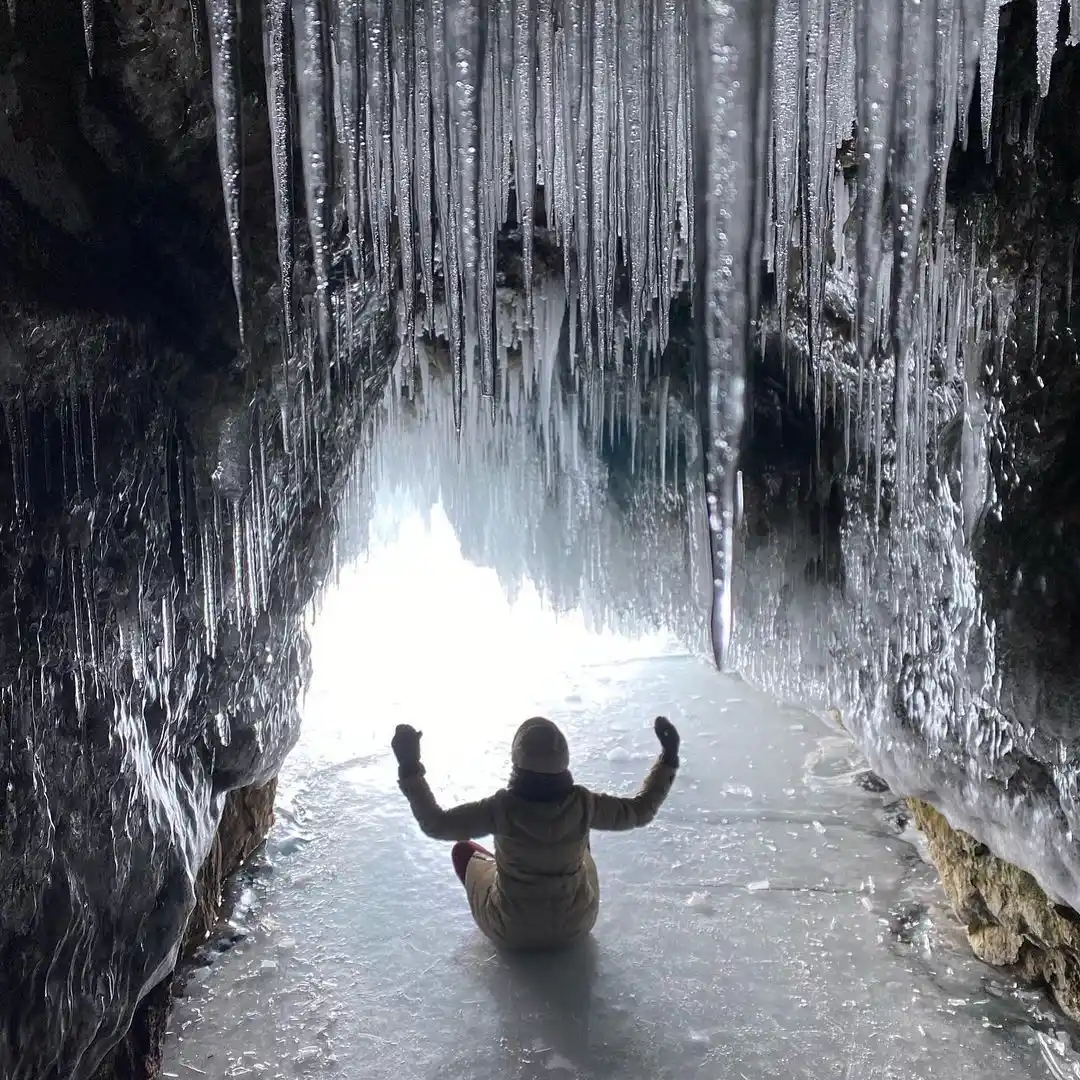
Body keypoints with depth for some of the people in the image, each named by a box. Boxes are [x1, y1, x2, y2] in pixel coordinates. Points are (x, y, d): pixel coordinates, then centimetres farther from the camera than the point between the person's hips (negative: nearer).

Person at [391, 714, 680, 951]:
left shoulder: (502, 808, -29)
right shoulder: (582, 804, -23)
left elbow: (435, 824, -21)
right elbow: (642, 810, -8)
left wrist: (409, 768, -18)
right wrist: (669, 758, -1)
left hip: (510, 932, -2)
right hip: (577, 926, 2)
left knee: (462, 850, 23)